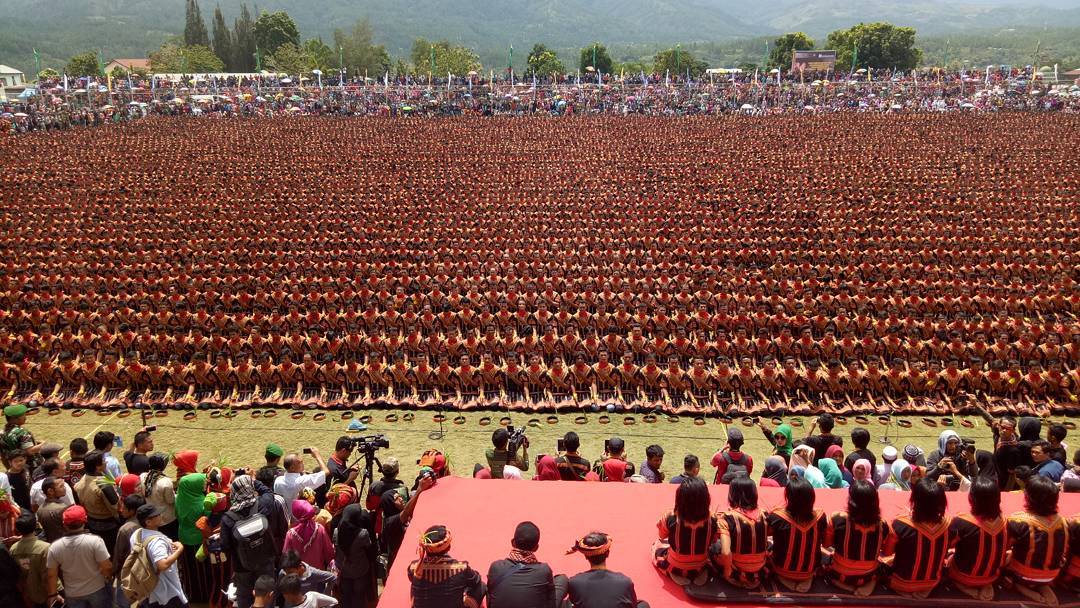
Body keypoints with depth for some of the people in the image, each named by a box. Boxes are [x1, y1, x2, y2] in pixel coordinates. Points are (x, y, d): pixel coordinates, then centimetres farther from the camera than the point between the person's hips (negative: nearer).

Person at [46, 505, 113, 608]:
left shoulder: (54, 547, -14)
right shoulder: (95, 540, -23)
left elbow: (51, 575, -5)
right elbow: (107, 567, -20)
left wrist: (52, 595, 9)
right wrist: (110, 576, 2)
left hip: (72, 595, 2)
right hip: (97, 590, -2)